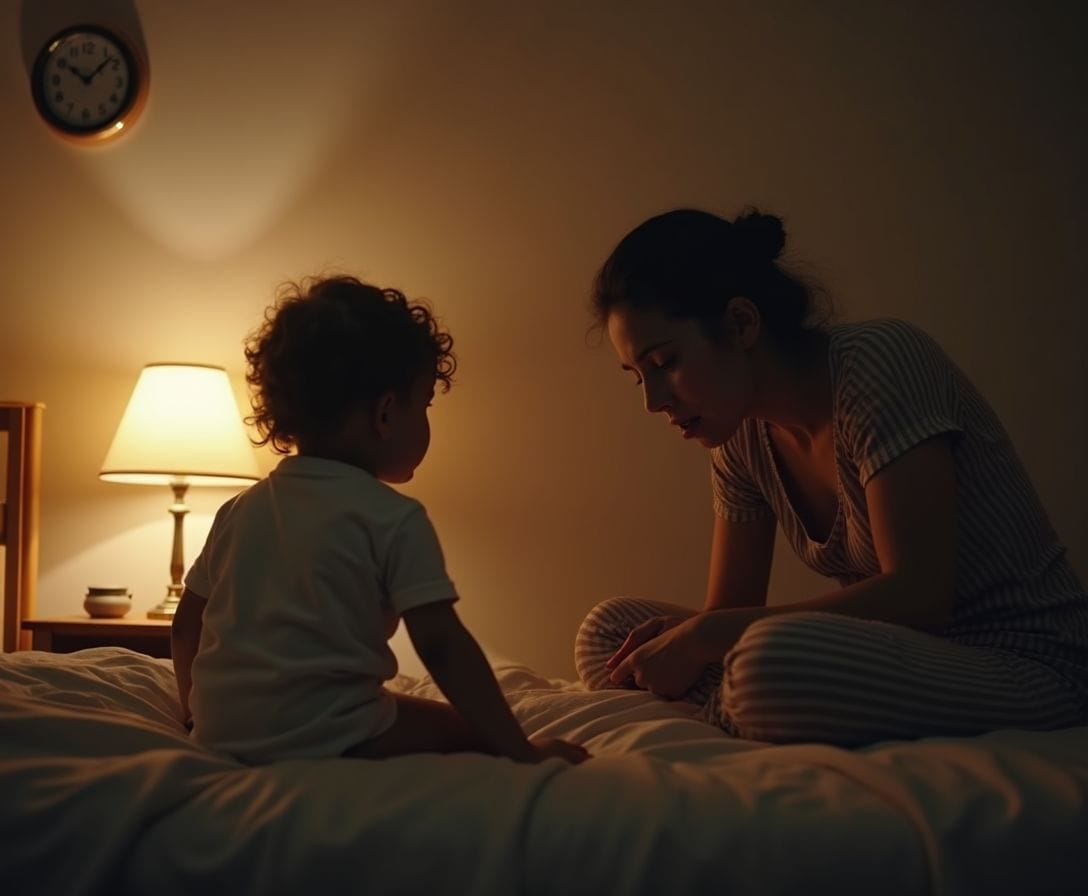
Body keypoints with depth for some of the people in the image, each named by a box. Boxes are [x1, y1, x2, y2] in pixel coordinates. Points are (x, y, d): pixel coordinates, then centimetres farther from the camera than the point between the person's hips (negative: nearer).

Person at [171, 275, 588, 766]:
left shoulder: (239, 509, 10)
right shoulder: (395, 519, -8)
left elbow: (185, 626, 16)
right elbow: (441, 645, -13)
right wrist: (521, 748, -10)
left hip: (218, 734, 6)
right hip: (324, 739, -6)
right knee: (474, 732, 9)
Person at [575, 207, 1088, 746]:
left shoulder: (879, 361, -18)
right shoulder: (741, 439, 4)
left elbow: (917, 596, -25)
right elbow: (731, 609, 8)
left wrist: (707, 636, -23)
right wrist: (682, 638, -16)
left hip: (1027, 667, -7)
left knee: (775, 656, -38)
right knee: (609, 629, 1)